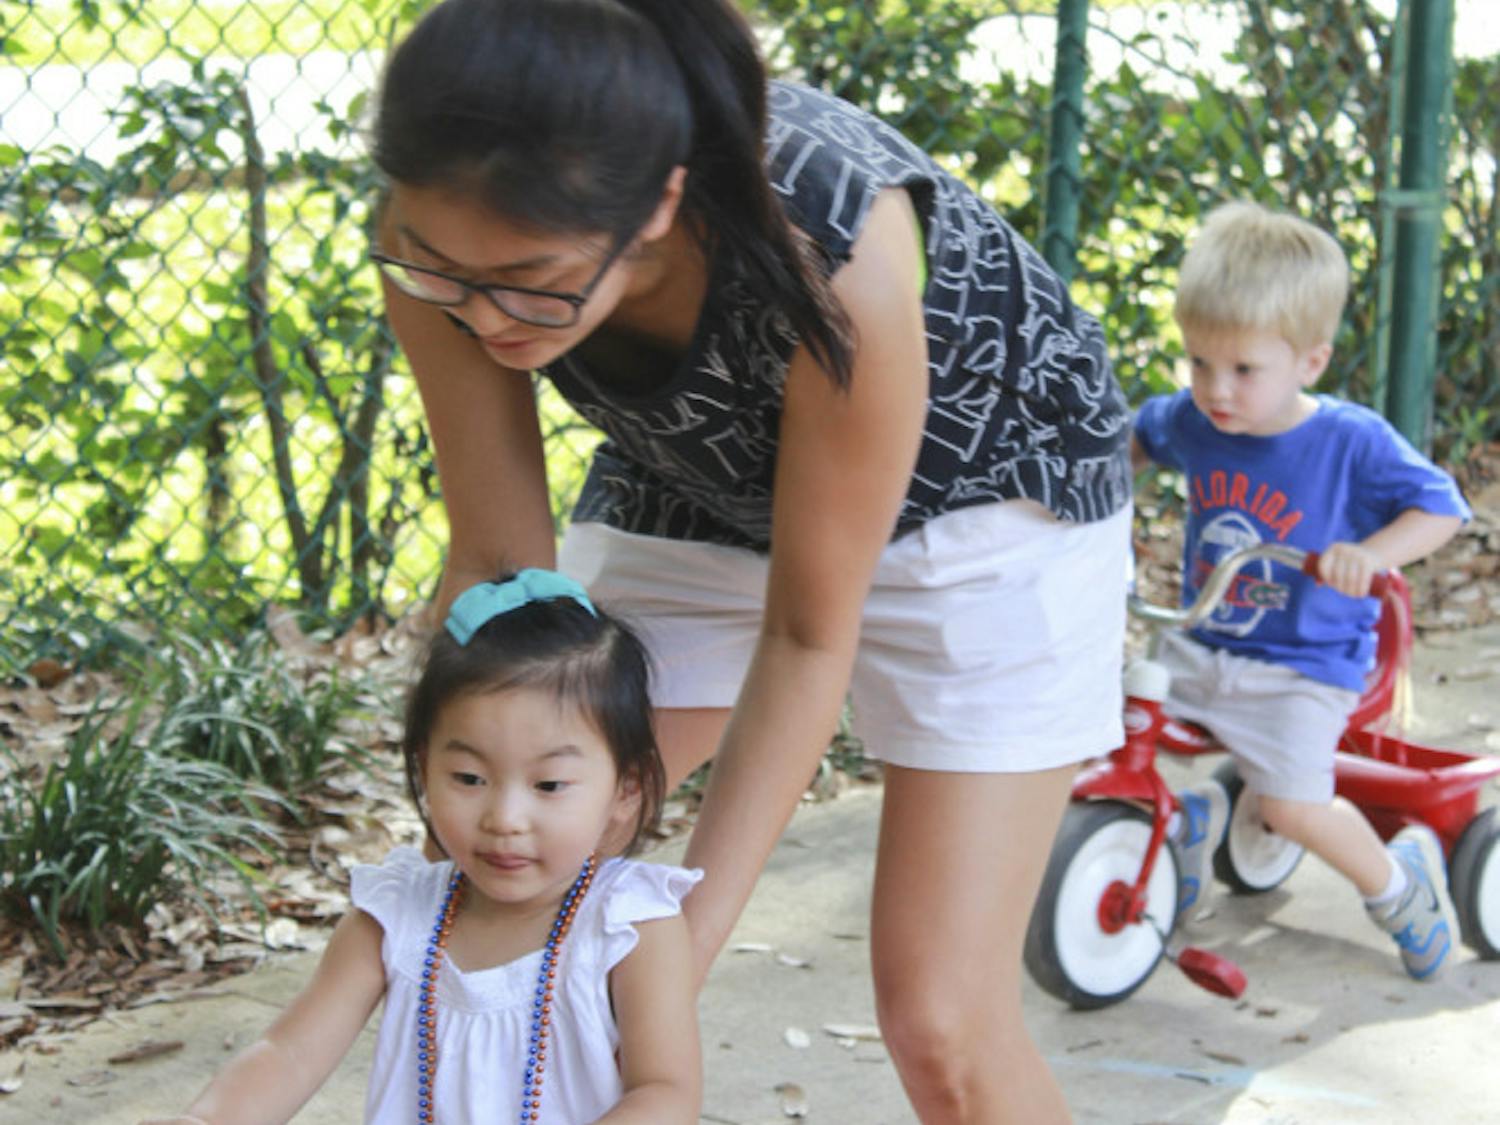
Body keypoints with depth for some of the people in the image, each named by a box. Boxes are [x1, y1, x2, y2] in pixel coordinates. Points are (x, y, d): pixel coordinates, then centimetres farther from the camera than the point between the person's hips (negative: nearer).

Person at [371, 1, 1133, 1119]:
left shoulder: (834, 257, -40)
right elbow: (498, 565, -16)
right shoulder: (450, 234, -28)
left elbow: (807, 633, -27)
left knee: (942, 1027, -10)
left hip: (979, 490, -4)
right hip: (699, 493, 5)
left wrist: (684, 951, -27)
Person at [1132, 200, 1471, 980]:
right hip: (1201, 647, 5)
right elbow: (1136, 437, 22)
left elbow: (1440, 506, -16)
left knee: (1292, 805, -20)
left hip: (1305, 663, -5)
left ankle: (1396, 880, 13)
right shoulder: (1191, 421, -1)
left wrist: (1370, 553, -32)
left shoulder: (1352, 442, -17)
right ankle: (1189, 813, 24)